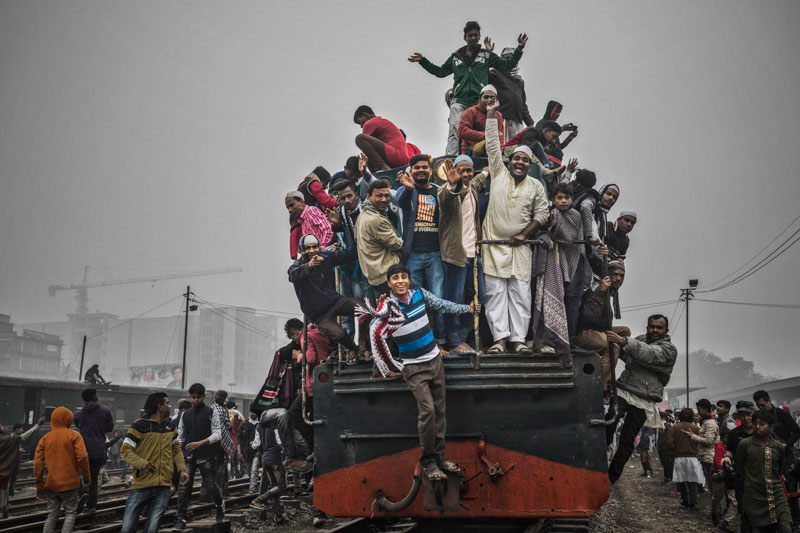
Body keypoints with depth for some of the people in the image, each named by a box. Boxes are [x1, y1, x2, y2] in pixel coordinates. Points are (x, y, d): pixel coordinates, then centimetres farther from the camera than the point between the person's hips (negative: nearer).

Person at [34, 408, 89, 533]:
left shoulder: (45, 438, 7)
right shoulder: (74, 435, -4)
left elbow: (38, 463, 1)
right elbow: (82, 457, -14)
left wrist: (40, 486, 6)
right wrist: (87, 477, -3)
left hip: (51, 484, 4)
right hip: (69, 483, -3)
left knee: (52, 515, 13)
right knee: (70, 513, 8)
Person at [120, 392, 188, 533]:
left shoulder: (170, 426, 13)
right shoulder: (139, 426, -7)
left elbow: (176, 449, 22)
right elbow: (125, 451, -9)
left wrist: (182, 469, 8)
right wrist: (142, 463, -25)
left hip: (163, 486, 4)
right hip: (141, 485, -4)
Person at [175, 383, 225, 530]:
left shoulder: (211, 413, -1)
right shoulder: (185, 415, 13)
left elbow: (217, 434, -8)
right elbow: (180, 437, 18)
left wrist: (200, 443, -20)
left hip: (206, 457, -3)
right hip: (189, 457, 4)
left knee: (210, 486, 2)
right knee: (184, 487, -5)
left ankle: (220, 505, 32)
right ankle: (180, 520, 0)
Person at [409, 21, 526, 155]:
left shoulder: (487, 55, 15)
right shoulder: (456, 56, 19)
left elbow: (507, 65, 14)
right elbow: (440, 71, 28)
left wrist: (519, 48, 6)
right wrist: (422, 61, 25)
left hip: (479, 102, 0)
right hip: (459, 101, 0)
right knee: (455, 131, -14)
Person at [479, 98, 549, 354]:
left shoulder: (536, 186, 10)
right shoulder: (499, 173, 7)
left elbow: (541, 214, 9)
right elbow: (492, 144, 5)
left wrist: (525, 234, -4)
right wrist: (491, 113, 3)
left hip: (519, 246, 1)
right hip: (493, 244, -1)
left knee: (520, 293, -2)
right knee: (495, 292, -4)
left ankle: (517, 339, 1)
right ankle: (500, 338, -3)